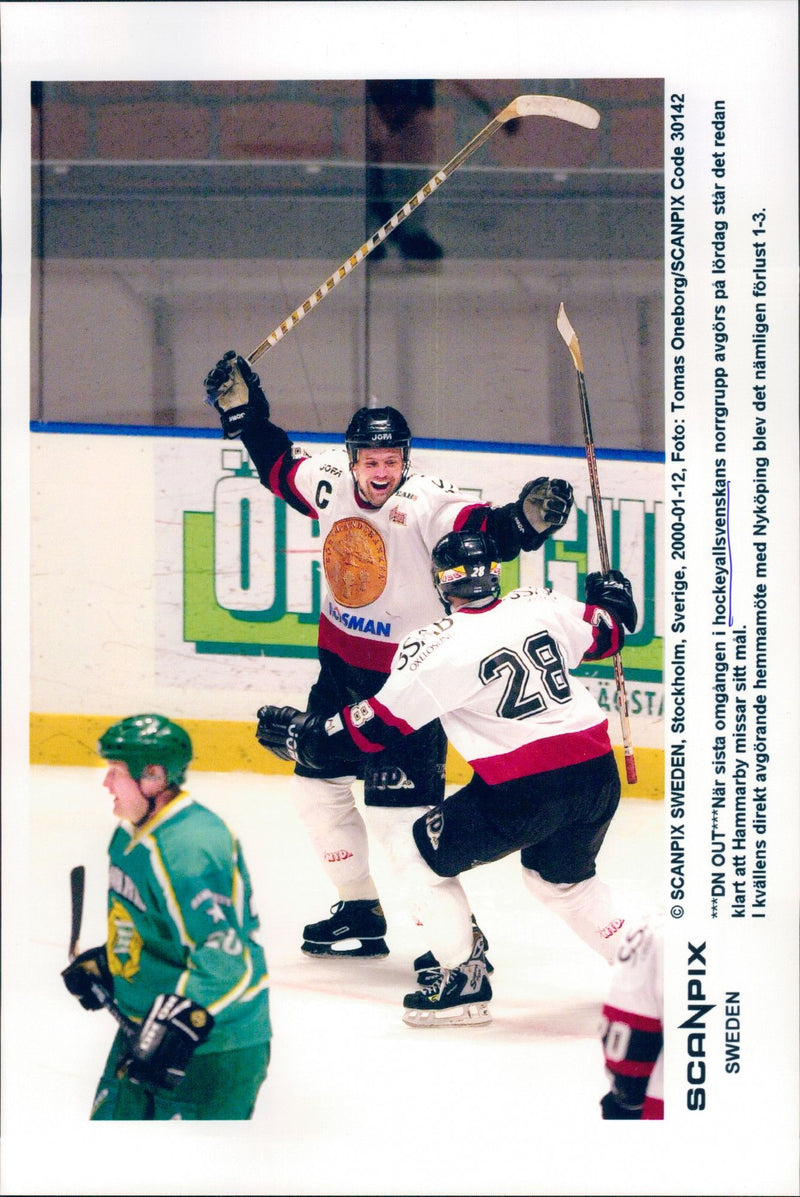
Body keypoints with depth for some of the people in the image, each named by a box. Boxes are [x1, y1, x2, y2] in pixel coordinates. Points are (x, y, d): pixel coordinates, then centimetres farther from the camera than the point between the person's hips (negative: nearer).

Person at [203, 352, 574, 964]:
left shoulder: (426, 504, -23)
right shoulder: (329, 481, -4)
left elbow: (483, 530, -38)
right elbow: (279, 464, 15)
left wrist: (525, 519, -57)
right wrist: (245, 409, 9)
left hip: (407, 673, -7)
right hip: (341, 663, 8)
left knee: (399, 810, -12)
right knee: (317, 784, 17)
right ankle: (361, 912, 33)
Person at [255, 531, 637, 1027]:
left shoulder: (438, 647, -10)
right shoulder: (538, 605, 4)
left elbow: (378, 724, -5)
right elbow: (605, 634, 18)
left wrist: (300, 732, 8)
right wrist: (613, 602, 41)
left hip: (524, 789, -6)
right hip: (597, 771, 7)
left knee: (420, 856, 12)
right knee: (561, 878, 31)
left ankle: (464, 980, 11)